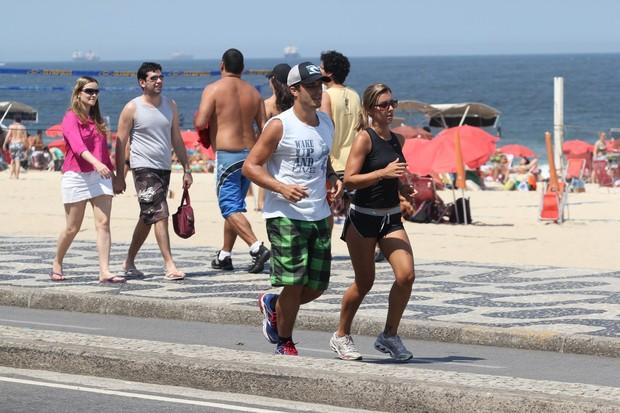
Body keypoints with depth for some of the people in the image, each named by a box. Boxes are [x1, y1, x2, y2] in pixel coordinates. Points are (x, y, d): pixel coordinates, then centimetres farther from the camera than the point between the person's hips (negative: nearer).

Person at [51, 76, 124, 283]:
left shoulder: (96, 119, 16)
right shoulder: (71, 117, -7)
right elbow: (77, 144, -23)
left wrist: (111, 171, 17)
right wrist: (96, 163, -38)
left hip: (100, 176, 6)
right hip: (76, 176, -5)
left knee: (103, 223, -9)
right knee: (73, 228, 3)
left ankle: (105, 272, -14)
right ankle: (57, 264, 25)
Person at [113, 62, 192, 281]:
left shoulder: (170, 105, 10)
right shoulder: (132, 108, -6)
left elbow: (176, 139, 15)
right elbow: (121, 144, -3)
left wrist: (186, 169, 10)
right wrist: (119, 176, -6)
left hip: (164, 168, 6)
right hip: (144, 167, -6)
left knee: (147, 218, 12)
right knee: (160, 214, -16)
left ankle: (129, 262, 25)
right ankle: (169, 265, -18)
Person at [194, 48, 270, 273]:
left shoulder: (214, 89, -7)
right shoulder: (253, 92, 9)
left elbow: (200, 123, -15)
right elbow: (264, 128, 6)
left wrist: (198, 115, 7)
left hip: (227, 154, -6)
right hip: (249, 152, 6)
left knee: (231, 208, -7)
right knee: (234, 205, 17)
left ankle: (257, 247, -25)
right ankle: (225, 256, 24)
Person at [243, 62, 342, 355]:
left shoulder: (326, 123, 11)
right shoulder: (279, 126, -10)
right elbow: (250, 166, -9)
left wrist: (333, 179, 6)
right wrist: (282, 188, -22)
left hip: (319, 215, 7)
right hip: (285, 216, -6)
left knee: (318, 285, 7)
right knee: (295, 283, -7)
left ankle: (272, 305, 35)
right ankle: (285, 343, 13)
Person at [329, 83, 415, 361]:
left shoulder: (397, 140, 10)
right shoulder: (364, 138, -11)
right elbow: (349, 179, -20)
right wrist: (383, 173, -27)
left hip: (391, 218, 6)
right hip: (363, 217, -6)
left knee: (406, 275, -10)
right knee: (364, 282, 3)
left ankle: (389, 336, 5)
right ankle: (341, 336, 24)